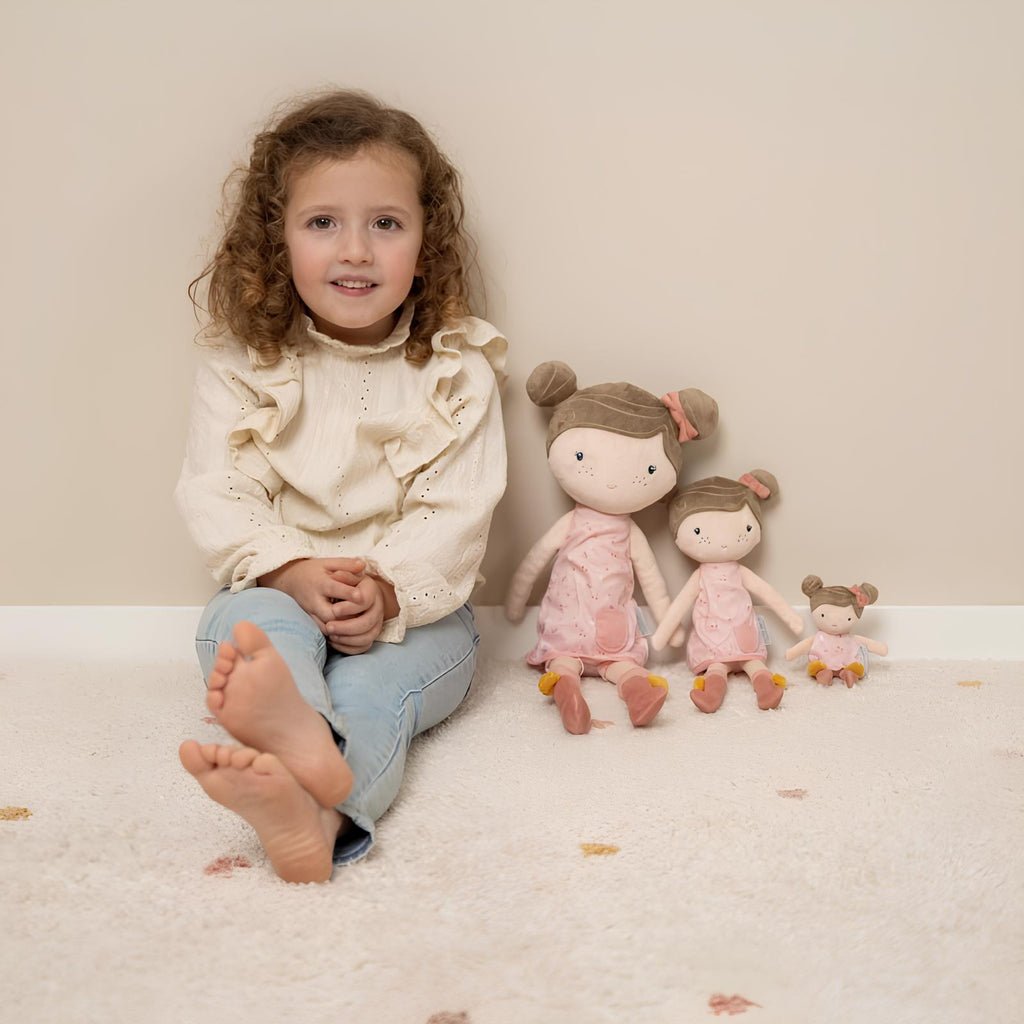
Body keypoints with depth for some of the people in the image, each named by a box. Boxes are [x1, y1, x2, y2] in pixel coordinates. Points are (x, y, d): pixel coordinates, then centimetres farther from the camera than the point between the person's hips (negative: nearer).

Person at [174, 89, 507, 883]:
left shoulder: (457, 368, -1)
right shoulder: (242, 363, 2)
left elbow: (457, 512, -8)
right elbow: (216, 496, -4)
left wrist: (388, 592, -25)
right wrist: (294, 572, -23)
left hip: (414, 608, 0)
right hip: (278, 591, 1)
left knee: (372, 687, -32)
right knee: (240, 623, -34)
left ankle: (316, 812, -65)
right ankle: (306, 738, -67)